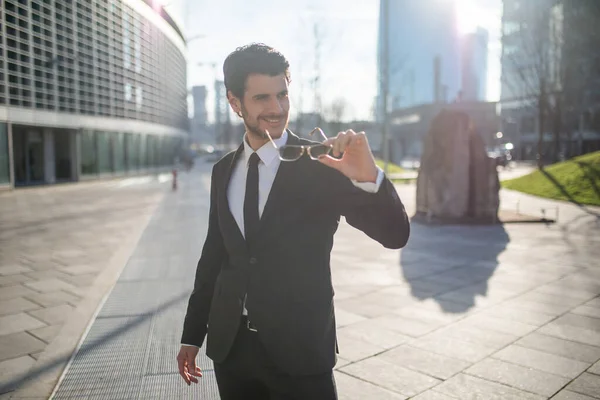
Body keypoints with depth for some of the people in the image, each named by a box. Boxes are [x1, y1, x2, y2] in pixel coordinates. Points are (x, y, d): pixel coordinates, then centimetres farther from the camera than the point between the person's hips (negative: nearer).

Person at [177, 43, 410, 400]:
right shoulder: (224, 171, 4)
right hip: (229, 348, 5)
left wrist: (369, 177, -34)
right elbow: (214, 253, 11)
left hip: (299, 351, -4)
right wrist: (193, 333, 14)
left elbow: (395, 235, -15)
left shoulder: (322, 164, -10)